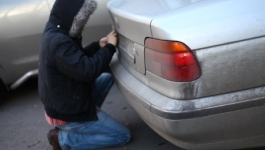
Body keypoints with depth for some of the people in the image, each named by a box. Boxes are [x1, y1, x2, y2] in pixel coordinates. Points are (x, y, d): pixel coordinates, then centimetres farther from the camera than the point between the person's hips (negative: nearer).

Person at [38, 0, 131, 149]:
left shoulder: (54, 33, 2)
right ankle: (63, 138, -2)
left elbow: (78, 59, 14)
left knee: (107, 78, 20)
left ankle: (89, 115, 15)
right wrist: (109, 47, -16)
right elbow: (87, 71, -29)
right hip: (67, 113, -10)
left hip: (63, 102, 10)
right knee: (123, 135, 0)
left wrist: (99, 45, 0)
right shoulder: (58, 42, -30)